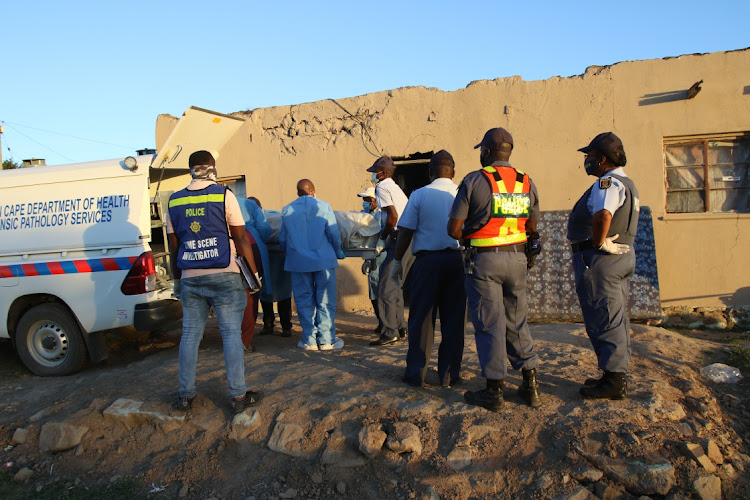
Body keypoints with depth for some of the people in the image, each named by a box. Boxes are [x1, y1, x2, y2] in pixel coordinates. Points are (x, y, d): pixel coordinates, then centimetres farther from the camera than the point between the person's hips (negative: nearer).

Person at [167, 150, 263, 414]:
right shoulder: (224, 195, -5)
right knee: (231, 334, 1)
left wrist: (177, 279, 21)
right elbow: (241, 238, -4)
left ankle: (186, 395, 19)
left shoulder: (174, 201, 8)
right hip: (223, 277, -4)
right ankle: (238, 395, 5)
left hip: (190, 279, 4)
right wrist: (254, 271, 3)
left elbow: (173, 246, 12)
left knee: (190, 335, 11)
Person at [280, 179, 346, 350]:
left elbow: (283, 239, 11)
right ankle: (326, 340, 9)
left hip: (298, 262, 2)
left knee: (304, 301, 9)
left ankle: (309, 340, 13)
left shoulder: (287, 211, 5)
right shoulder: (323, 207, -2)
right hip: (323, 259, -2)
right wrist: (338, 252, 15)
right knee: (325, 300, 5)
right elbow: (334, 235, -2)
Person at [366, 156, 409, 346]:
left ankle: (390, 332, -5)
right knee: (395, 286, 16)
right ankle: (400, 327, 21)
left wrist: (382, 238, -8)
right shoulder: (395, 187, 22)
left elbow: (393, 216, -19)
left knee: (385, 287, -7)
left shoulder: (382, 188, -7)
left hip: (398, 241, -10)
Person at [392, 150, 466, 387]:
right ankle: (449, 374, 14)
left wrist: (397, 261, 7)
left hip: (427, 261, -2)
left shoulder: (419, 195, -2)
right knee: (453, 319, 8)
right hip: (457, 260, 2)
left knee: (421, 317, 5)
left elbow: (405, 232, -2)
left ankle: (416, 373, 11)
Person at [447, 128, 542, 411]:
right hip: (517, 258, 5)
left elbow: (454, 229, -10)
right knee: (517, 322, 16)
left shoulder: (474, 181, -9)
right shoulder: (526, 183, 7)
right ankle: (530, 385, 21)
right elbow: (532, 227, 15)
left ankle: (494, 391, 10)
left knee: (490, 324, 2)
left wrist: (468, 237, 10)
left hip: (483, 260, -5)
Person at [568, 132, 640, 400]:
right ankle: (617, 376, 25)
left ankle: (613, 382, 2)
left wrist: (598, 243, -23)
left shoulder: (608, 182, -17)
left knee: (604, 320, -5)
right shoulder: (627, 183, 18)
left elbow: (602, 216, -36)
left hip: (600, 258, -11)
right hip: (622, 255, 11)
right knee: (616, 319, 15)